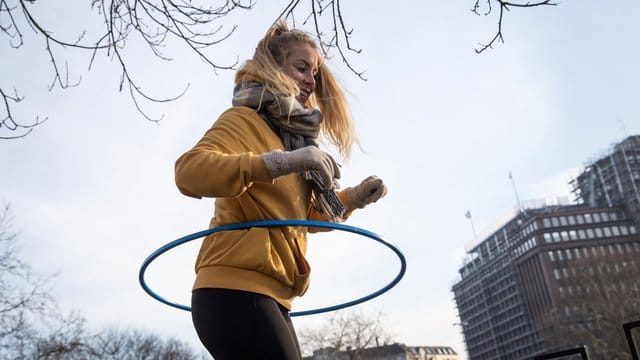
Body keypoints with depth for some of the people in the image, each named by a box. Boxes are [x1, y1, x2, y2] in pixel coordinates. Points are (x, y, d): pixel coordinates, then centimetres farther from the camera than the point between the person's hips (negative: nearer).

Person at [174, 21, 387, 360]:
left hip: (267, 297, 9)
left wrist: (353, 197, 15)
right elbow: (188, 171, -24)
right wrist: (280, 162, -31)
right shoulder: (246, 119, -5)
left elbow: (303, 216, 31)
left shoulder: (291, 132, 22)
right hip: (236, 291, -9)